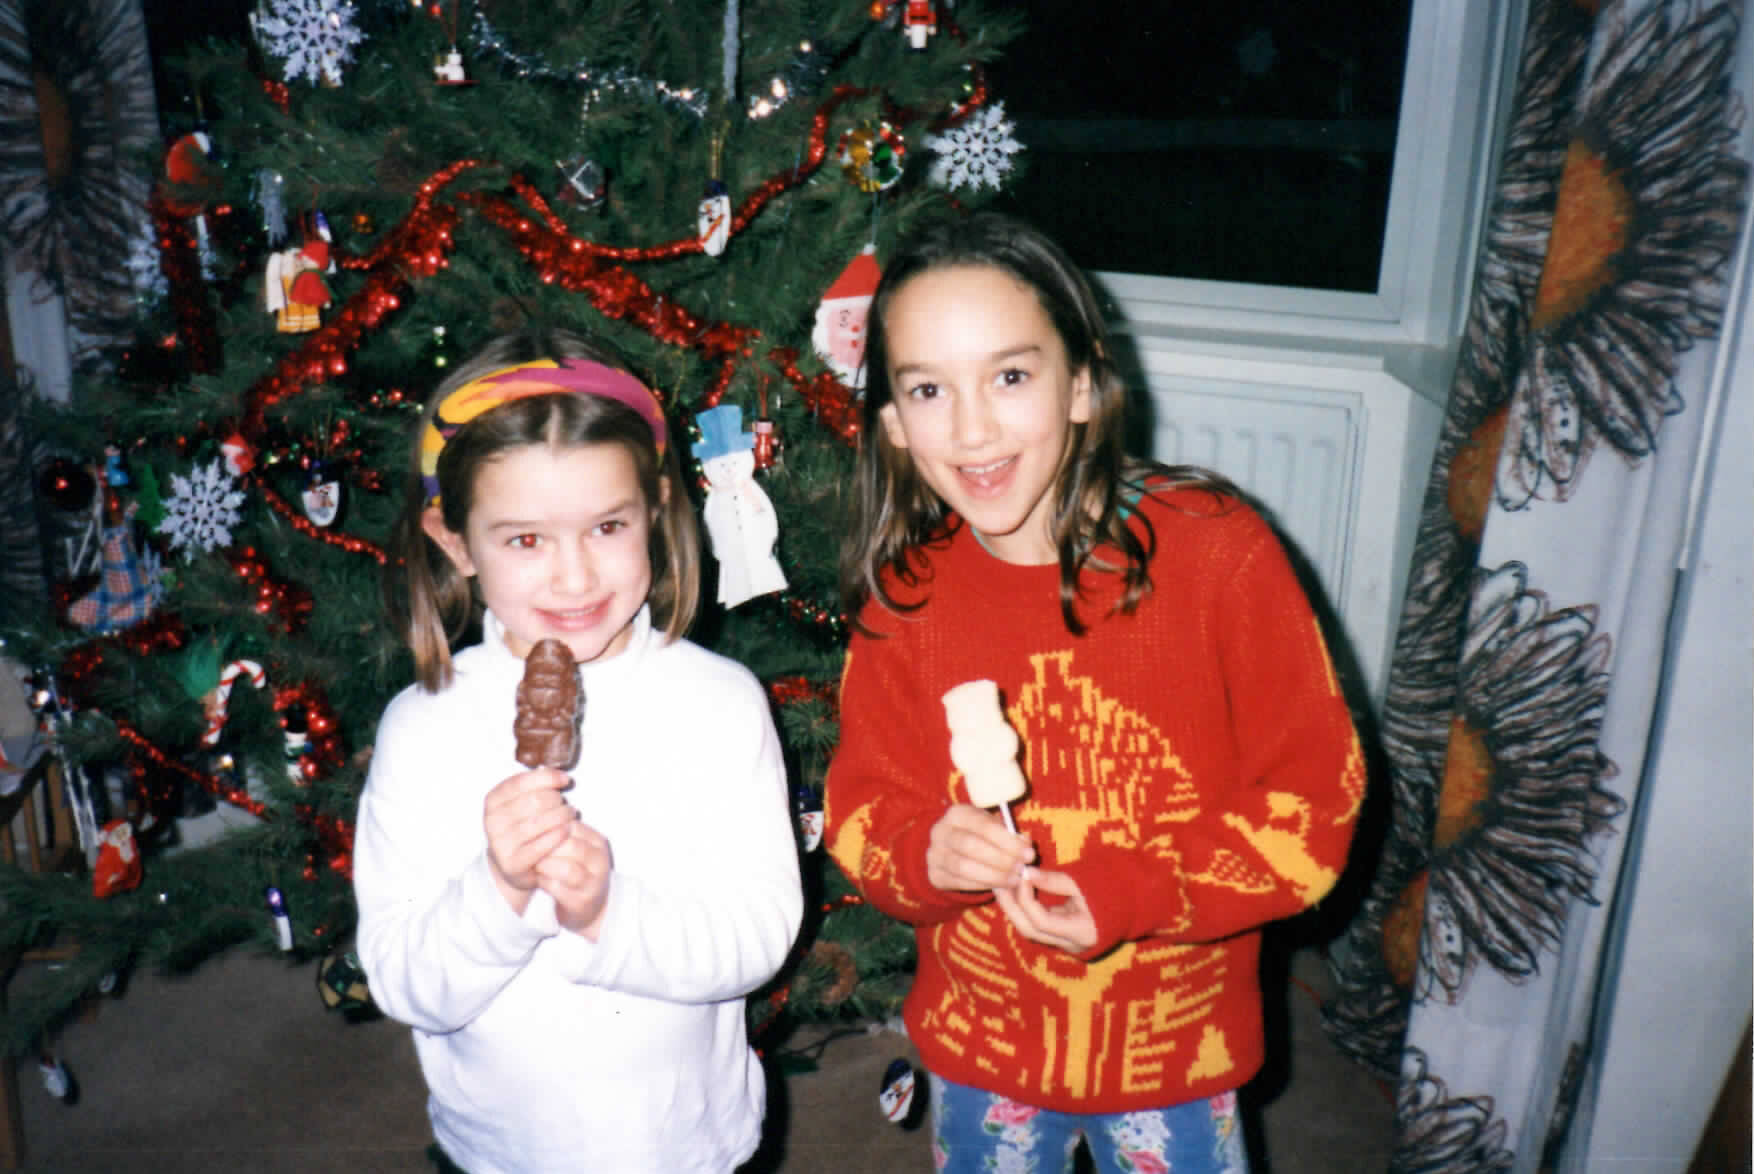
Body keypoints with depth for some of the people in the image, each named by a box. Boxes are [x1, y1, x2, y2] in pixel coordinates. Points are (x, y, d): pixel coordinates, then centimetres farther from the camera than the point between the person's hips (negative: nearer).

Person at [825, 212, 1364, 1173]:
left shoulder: (1216, 551, -18)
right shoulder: (902, 594, -9)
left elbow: (1315, 791, -13)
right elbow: (864, 811, -3)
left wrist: (1137, 893, -24)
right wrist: (928, 854, -25)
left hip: (1174, 1045, -2)